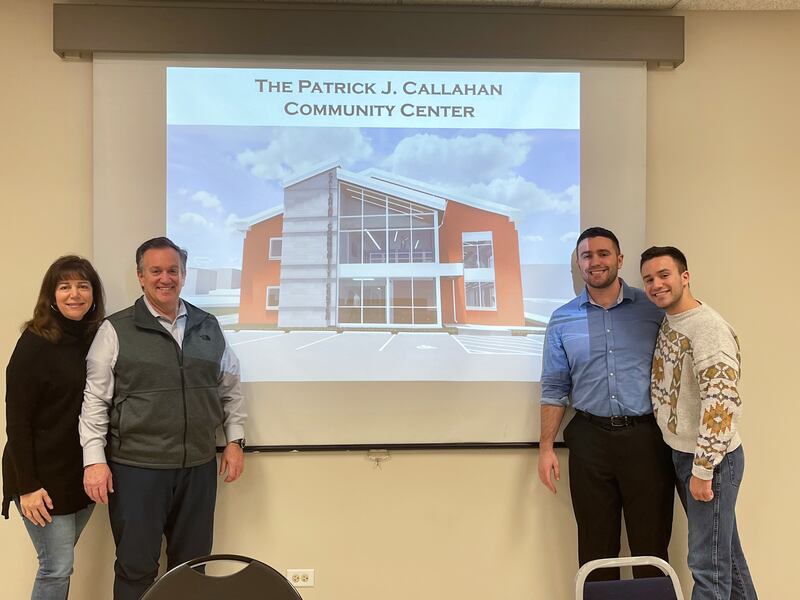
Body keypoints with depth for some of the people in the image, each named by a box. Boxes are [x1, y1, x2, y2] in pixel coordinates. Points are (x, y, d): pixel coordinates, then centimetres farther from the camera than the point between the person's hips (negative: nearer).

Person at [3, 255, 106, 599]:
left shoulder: (98, 339, 4)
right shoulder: (35, 343, -13)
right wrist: (28, 486, -15)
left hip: (83, 474, 5)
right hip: (45, 475, -5)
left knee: (59, 563, 15)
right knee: (57, 569, 1)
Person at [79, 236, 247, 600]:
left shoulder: (208, 327, 8)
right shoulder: (116, 330, -3)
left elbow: (230, 389, 14)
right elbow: (95, 399, -4)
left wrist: (234, 440, 8)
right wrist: (94, 459, -9)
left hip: (199, 467, 4)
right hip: (135, 468, -3)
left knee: (192, 566, 14)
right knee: (136, 568, 6)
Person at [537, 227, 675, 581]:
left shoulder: (653, 309, 2)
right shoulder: (562, 320, 5)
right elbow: (554, 389, 7)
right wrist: (546, 448, 2)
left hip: (645, 438, -1)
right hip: (590, 439, 1)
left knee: (651, 544, 7)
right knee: (596, 548, 11)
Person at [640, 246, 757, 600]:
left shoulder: (708, 328, -21)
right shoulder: (667, 322, 6)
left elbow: (720, 403, -26)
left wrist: (702, 470, -23)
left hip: (710, 459, -8)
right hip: (681, 453, 8)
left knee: (709, 563, 1)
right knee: (725, 548, 21)